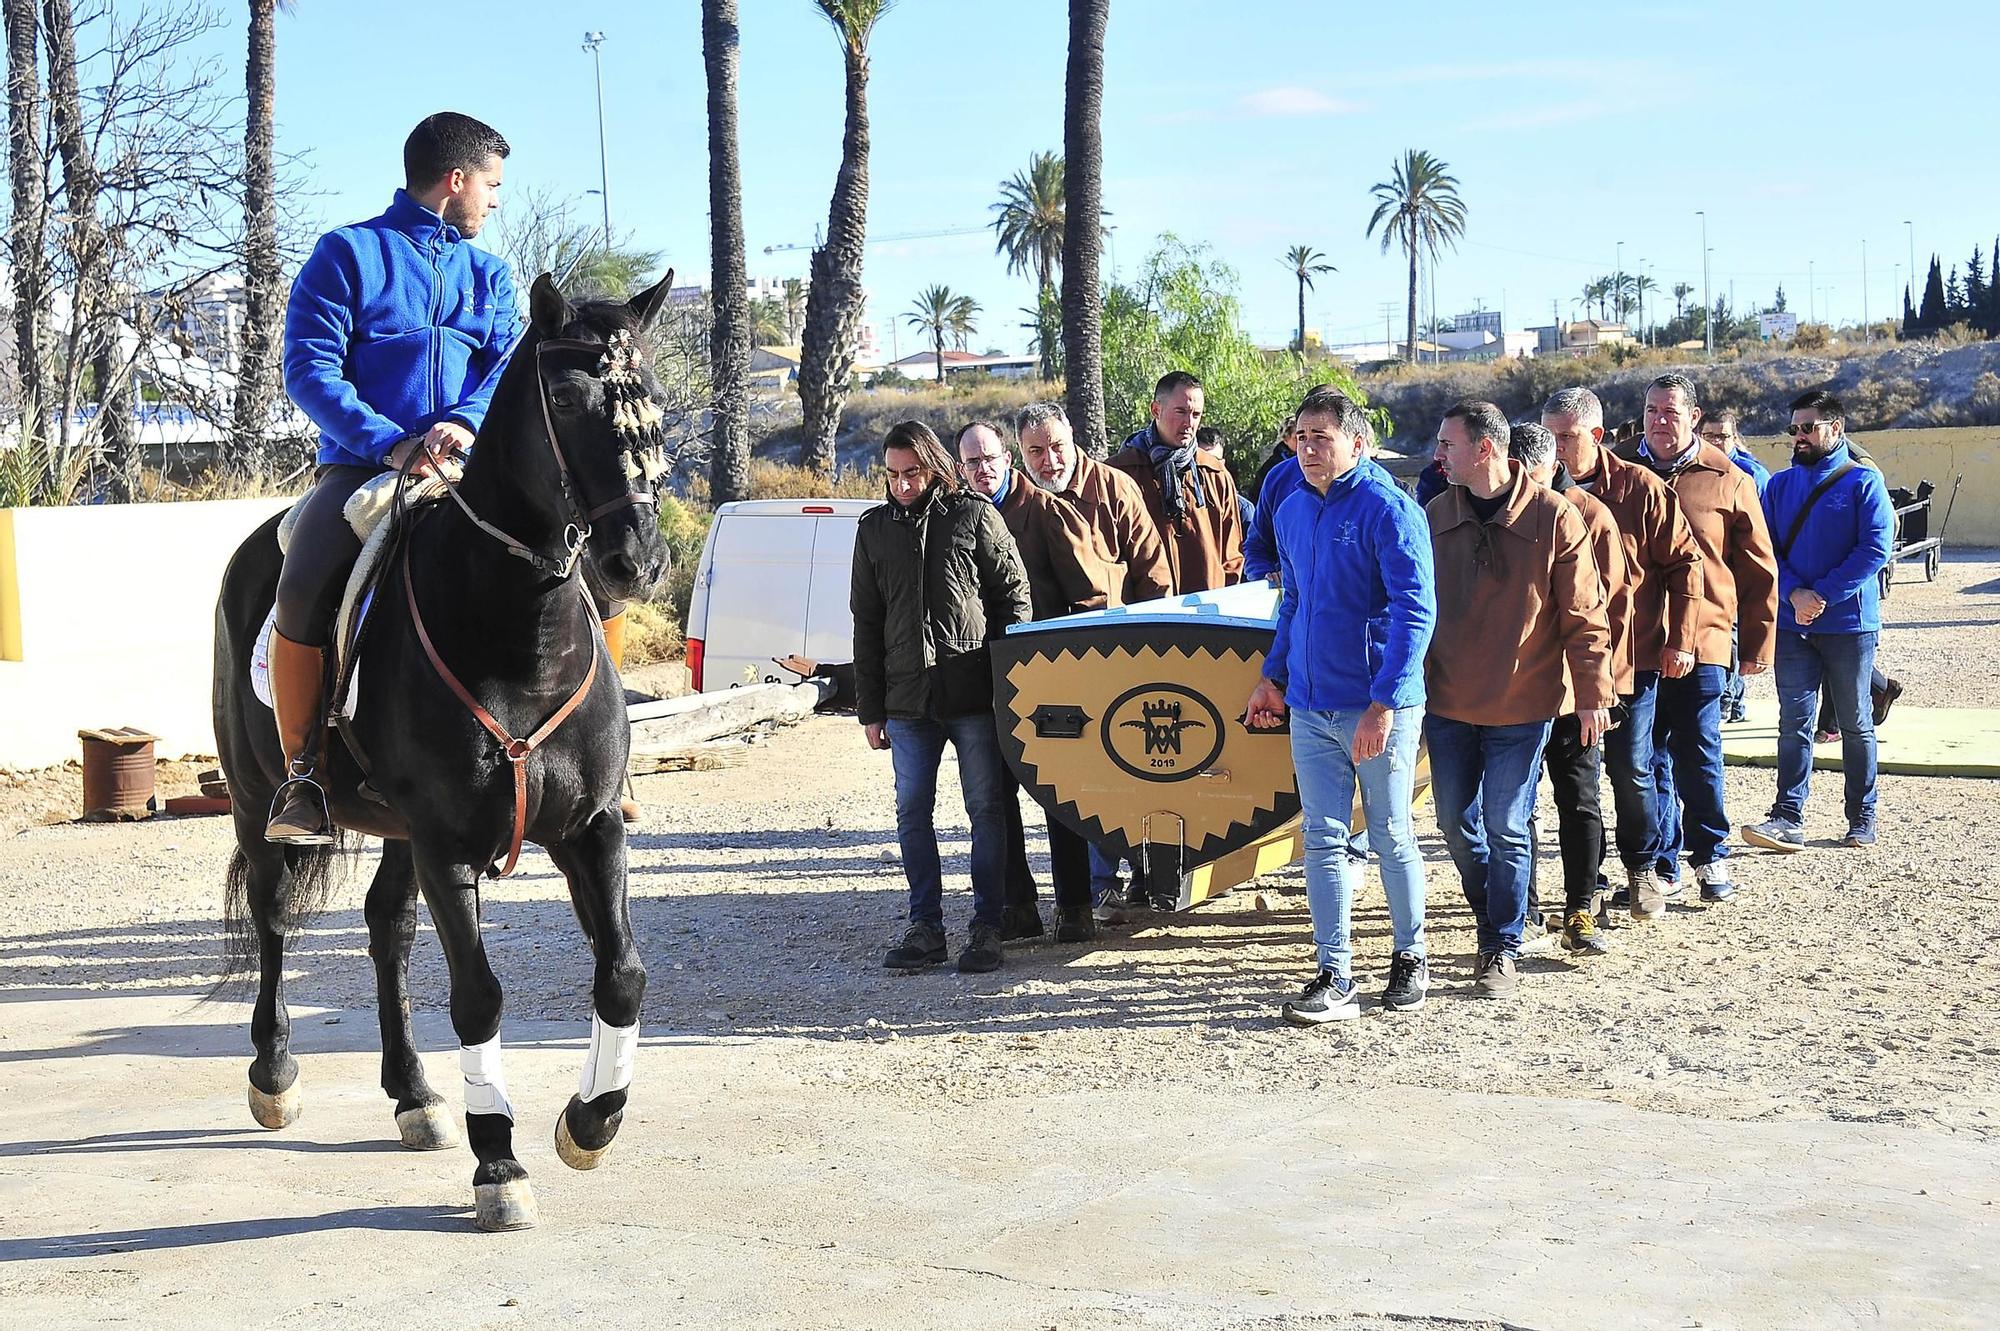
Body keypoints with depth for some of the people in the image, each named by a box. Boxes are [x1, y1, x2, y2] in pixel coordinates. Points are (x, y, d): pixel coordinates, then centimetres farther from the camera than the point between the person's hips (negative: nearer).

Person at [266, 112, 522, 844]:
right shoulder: (347, 253, 6)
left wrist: (467, 422, -16)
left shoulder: (488, 273, 21)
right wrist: (390, 443, -17)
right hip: (361, 464, -3)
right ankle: (301, 776, -14)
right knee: (302, 592, -29)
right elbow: (309, 368, -4)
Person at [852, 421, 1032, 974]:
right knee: (912, 813, 3)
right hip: (906, 698, 3)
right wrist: (870, 709, 10)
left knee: (987, 808, 1)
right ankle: (925, 926, 12)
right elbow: (866, 623, 13)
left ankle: (987, 926, 9)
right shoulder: (874, 528, 11)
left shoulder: (975, 516, 2)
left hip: (975, 693, -3)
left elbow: (1014, 597, 3)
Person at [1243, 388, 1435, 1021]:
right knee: (1323, 841, 4)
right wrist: (1272, 676, 16)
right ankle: (1334, 978, 9)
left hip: (1379, 707, -6)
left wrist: (1384, 702, -22)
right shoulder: (1294, 511, 10)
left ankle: (1410, 958, 26)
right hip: (1310, 706, 6)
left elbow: (1415, 611, -17)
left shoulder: (1388, 509, -12)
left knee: (1391, 837, 7)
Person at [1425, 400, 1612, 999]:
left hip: (1522, 706, -4)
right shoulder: (1436, 516, 3)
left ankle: (1503, 949, 14)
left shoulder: (1553, 518, -9)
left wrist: (1593, 694, -7)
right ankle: (1496, 921, 32)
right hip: (1448, 703, 4)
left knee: (1506, 829, 0)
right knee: (1457, 825, 10)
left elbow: (1584, 614, -6)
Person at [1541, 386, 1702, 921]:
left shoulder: (1641, 490, -6)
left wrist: (1679, 640, -7)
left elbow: (1684, 563, -2)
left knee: (1631, 771, 1)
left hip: (1631, 658, -3)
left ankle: (1643, 870, 20)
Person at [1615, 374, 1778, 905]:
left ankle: (1711, 856, 17)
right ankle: (1661, 863, 15)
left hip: (1700, 639, -2)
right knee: (1648, 755, 6)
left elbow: (1758, 567, 5)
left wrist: (1757, 641, 3)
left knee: (1698, 752, 2)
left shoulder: (1727, 480, 2)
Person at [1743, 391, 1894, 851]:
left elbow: (1875, 548, -11)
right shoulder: (1780, 485, 10)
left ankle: (1862, 817, 18)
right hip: (1791, 624, 3)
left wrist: (1823, 595, -16)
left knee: (1856, 723, 8)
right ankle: (1788, 819, -5)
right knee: (1794, 721, -3)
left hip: (1849, 622, -3)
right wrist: (1794, 593, -13)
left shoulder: (1864, 482, -2)